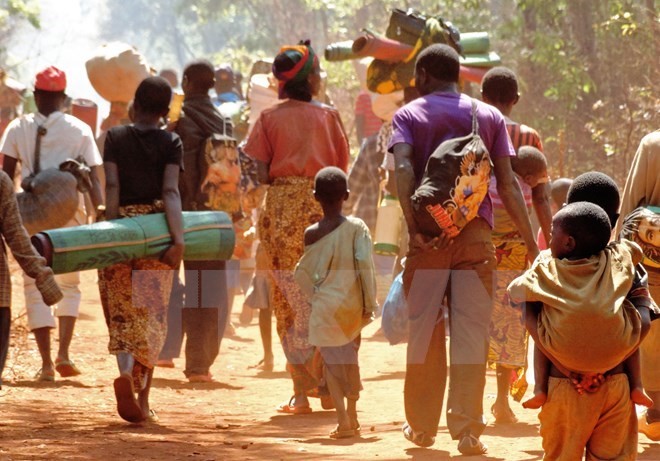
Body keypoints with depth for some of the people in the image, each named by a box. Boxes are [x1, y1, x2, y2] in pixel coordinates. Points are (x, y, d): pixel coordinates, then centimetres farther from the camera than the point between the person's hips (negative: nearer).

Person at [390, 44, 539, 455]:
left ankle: (422, 426, 18)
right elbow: (508, 184, 2)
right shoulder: (489, 117, 9)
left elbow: (404, 168, -13)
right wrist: (531, 243, 5)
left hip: (429, 233, 0)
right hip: (476, 235, 0)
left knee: (425, 331, 9)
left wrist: (414, 227, -18)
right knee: (472, 333, -1)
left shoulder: (409, 115, 5)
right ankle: (468, 429, -7)